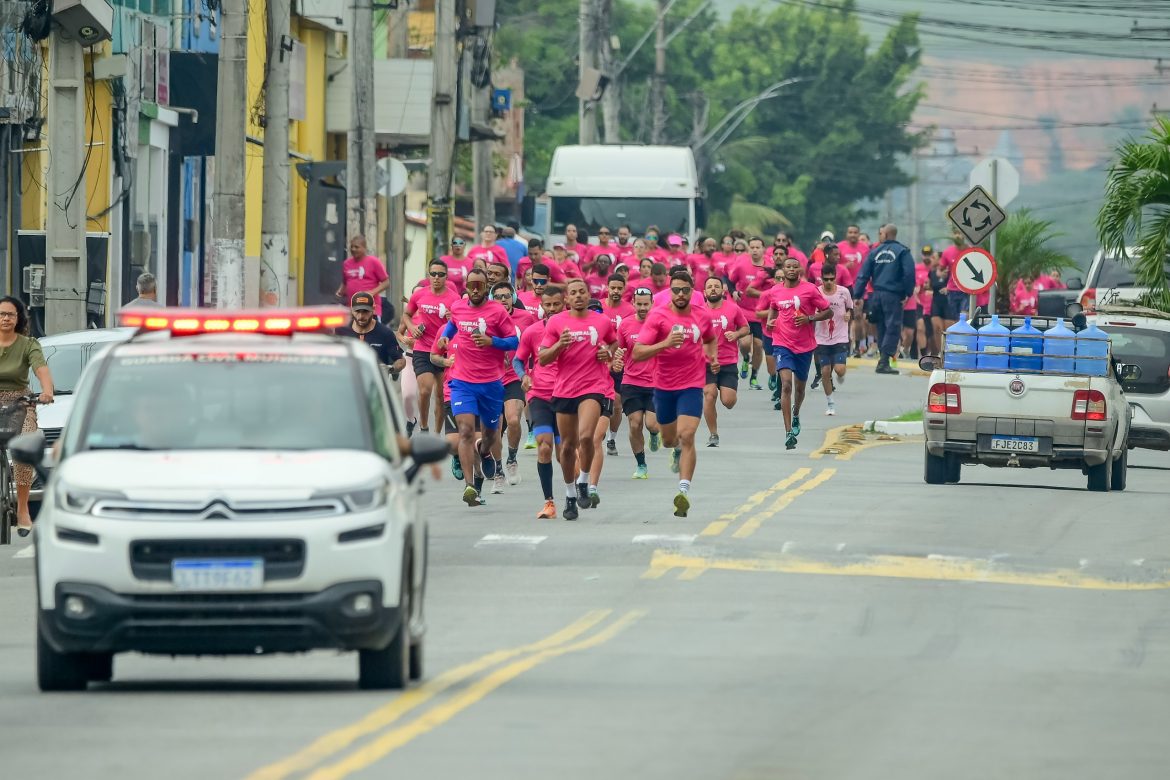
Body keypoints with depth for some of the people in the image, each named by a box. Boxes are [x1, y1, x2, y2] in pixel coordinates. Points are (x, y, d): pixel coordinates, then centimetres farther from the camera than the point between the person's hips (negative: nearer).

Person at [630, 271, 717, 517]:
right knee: (669, 439, 18)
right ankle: (678, 450, 57)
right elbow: (638, 353, -18)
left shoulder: (702, 317, 1)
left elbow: (710, 339, 26)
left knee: (686, 435, -18)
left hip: (692, 386, 0)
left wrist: (712, 357, 6)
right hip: (664, 386, 0)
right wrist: (665, 343, -31)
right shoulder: (657, 317, -10)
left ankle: (684, 490, -23)